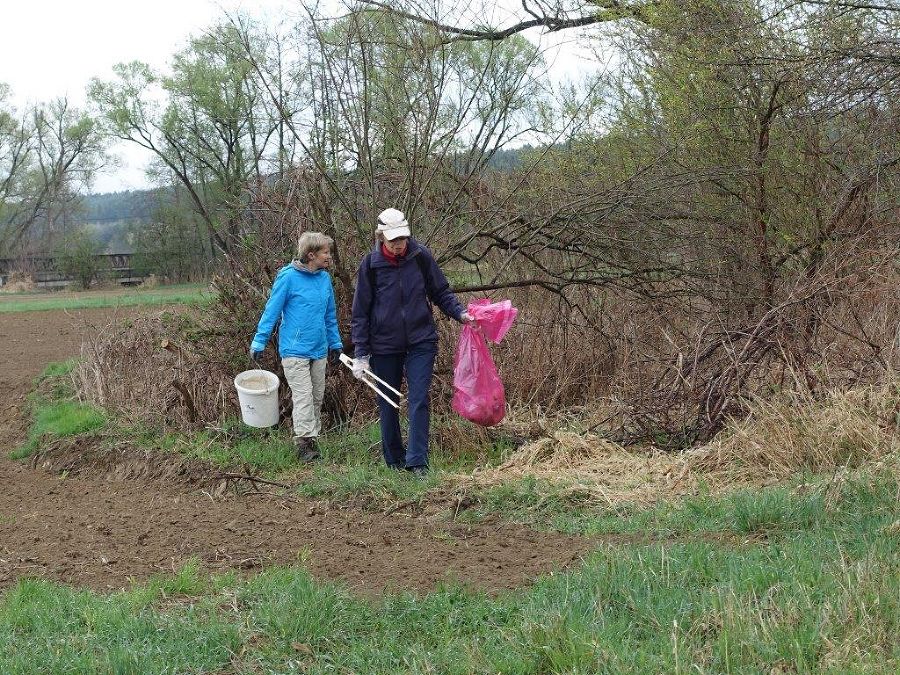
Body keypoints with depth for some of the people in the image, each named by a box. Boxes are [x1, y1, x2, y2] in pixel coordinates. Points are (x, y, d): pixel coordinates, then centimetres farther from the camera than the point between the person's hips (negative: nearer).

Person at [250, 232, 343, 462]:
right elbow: (271, 311, -8)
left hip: (319, 350, 7)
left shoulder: (325, 278, 7)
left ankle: (312, 439, 21)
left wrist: (336, 343, 19)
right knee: (303, 396, -11)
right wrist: (258, 342, -8)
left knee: (317, 397, 11)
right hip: (295, 350, -7)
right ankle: (304, 442, -9)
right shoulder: (288, 277, -12)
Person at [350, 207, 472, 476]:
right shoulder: (370, 264, -5)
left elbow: (441, 292, 6)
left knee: (419, 401, -9)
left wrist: (460, 313, -12)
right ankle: (394, 461, 23)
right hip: (384, 346, 1)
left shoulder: (421, 257, -5)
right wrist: (360, 353, -2)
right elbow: (360, 312, 0)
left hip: (421, 342, -1)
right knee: (388, 405, 9)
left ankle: (417, 461, -8)